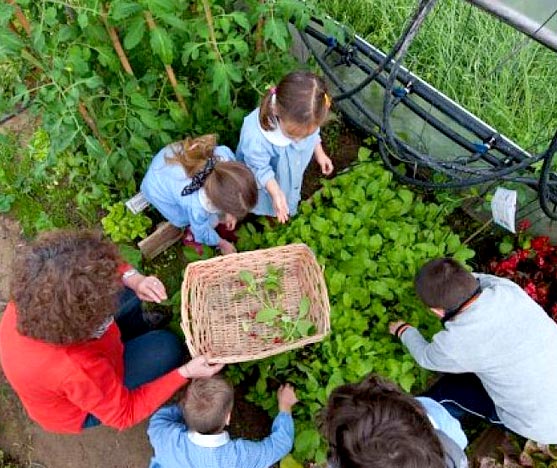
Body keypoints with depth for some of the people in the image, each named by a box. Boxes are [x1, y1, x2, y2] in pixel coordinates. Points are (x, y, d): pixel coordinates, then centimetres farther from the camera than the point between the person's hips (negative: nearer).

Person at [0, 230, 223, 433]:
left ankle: (140, 330, 36)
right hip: (80, 411, -5)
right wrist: (185, 373, -29)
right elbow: (124, 414, -27)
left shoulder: (32, 295, -30)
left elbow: (106, 267, -12)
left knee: (124, 289, 7)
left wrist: (133, 279, -30)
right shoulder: (75, 371, -45)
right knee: (166, 348, -10)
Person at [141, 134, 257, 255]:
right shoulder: (196, 207, -44)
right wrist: (221, 243, 2)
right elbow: (202, 231, -18)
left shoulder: (224, 155, -36)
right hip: (158, 189, -5)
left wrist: (229, 212, 0)